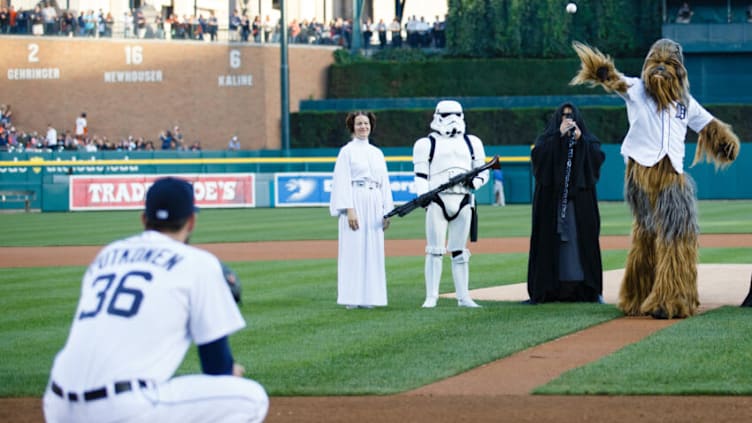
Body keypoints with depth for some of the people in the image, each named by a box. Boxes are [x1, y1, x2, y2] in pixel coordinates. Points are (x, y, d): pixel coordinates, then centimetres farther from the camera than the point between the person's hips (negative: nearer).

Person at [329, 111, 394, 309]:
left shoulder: (377, 153, 16)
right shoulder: (347, 151, 0)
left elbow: (384, 183, 17)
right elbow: (343, 182, -7)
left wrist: (387, 211, 10)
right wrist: (349, 210, -16)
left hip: (375, 204, 6)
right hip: (355, 202, -6)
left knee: (373, 249, 3)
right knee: (354, 248, -7)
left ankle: (368, 296, 6)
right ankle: (352, 298, -6)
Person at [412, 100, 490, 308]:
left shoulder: (472, 143, 17)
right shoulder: (427, 144, 5)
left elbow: (482, 171, 18)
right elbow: (421, 175, 0)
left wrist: (475, 182, -4)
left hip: (463, 201, 3)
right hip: (437, 200, -3)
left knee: (460, 252, 7)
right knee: (435, 250, -5)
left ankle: (463, 297, 9)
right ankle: (431, 296, -3)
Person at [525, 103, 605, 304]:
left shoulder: (588, 140, 15)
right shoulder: (548, 139, 12)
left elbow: (598, 158, -3)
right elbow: (537, 155, -8)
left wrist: (580, 140, -9)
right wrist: (559, 134, -10)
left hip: (580, 199, 1)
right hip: (551, 200, -1)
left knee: (582, 240, -5)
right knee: (551, 240, -6)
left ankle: (583, 288, -5)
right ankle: (550, 289, -6)